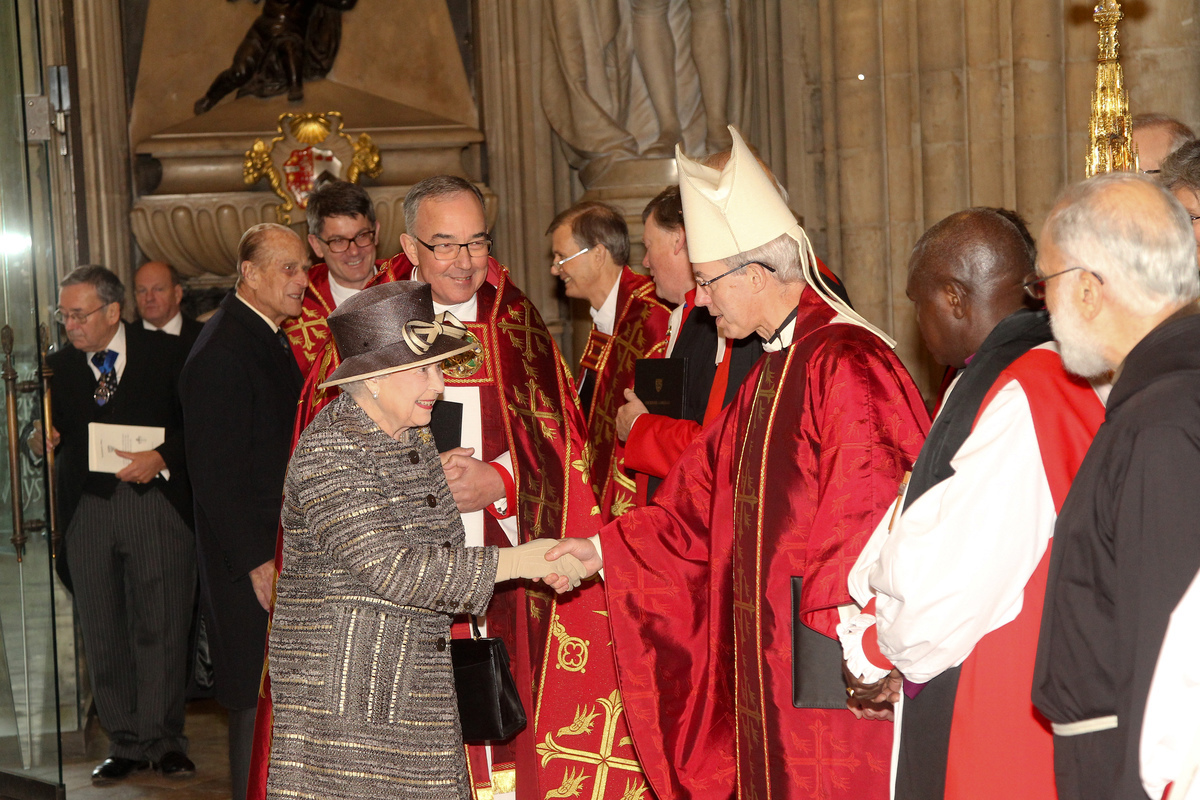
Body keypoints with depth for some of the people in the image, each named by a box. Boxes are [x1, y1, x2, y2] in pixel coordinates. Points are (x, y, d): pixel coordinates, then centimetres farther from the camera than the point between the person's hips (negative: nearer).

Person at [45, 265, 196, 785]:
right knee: (103, 633, 4)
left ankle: (163, 740, 9)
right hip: (86, 506, 3)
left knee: (161, 627, -2)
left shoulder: (167, 354, 1)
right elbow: (55, 437, 16)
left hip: (156, 503, -3)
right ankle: (126, 743, 14)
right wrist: (44, 440, -6)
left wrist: (162, 458, -14)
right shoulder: (59, 367, 11)